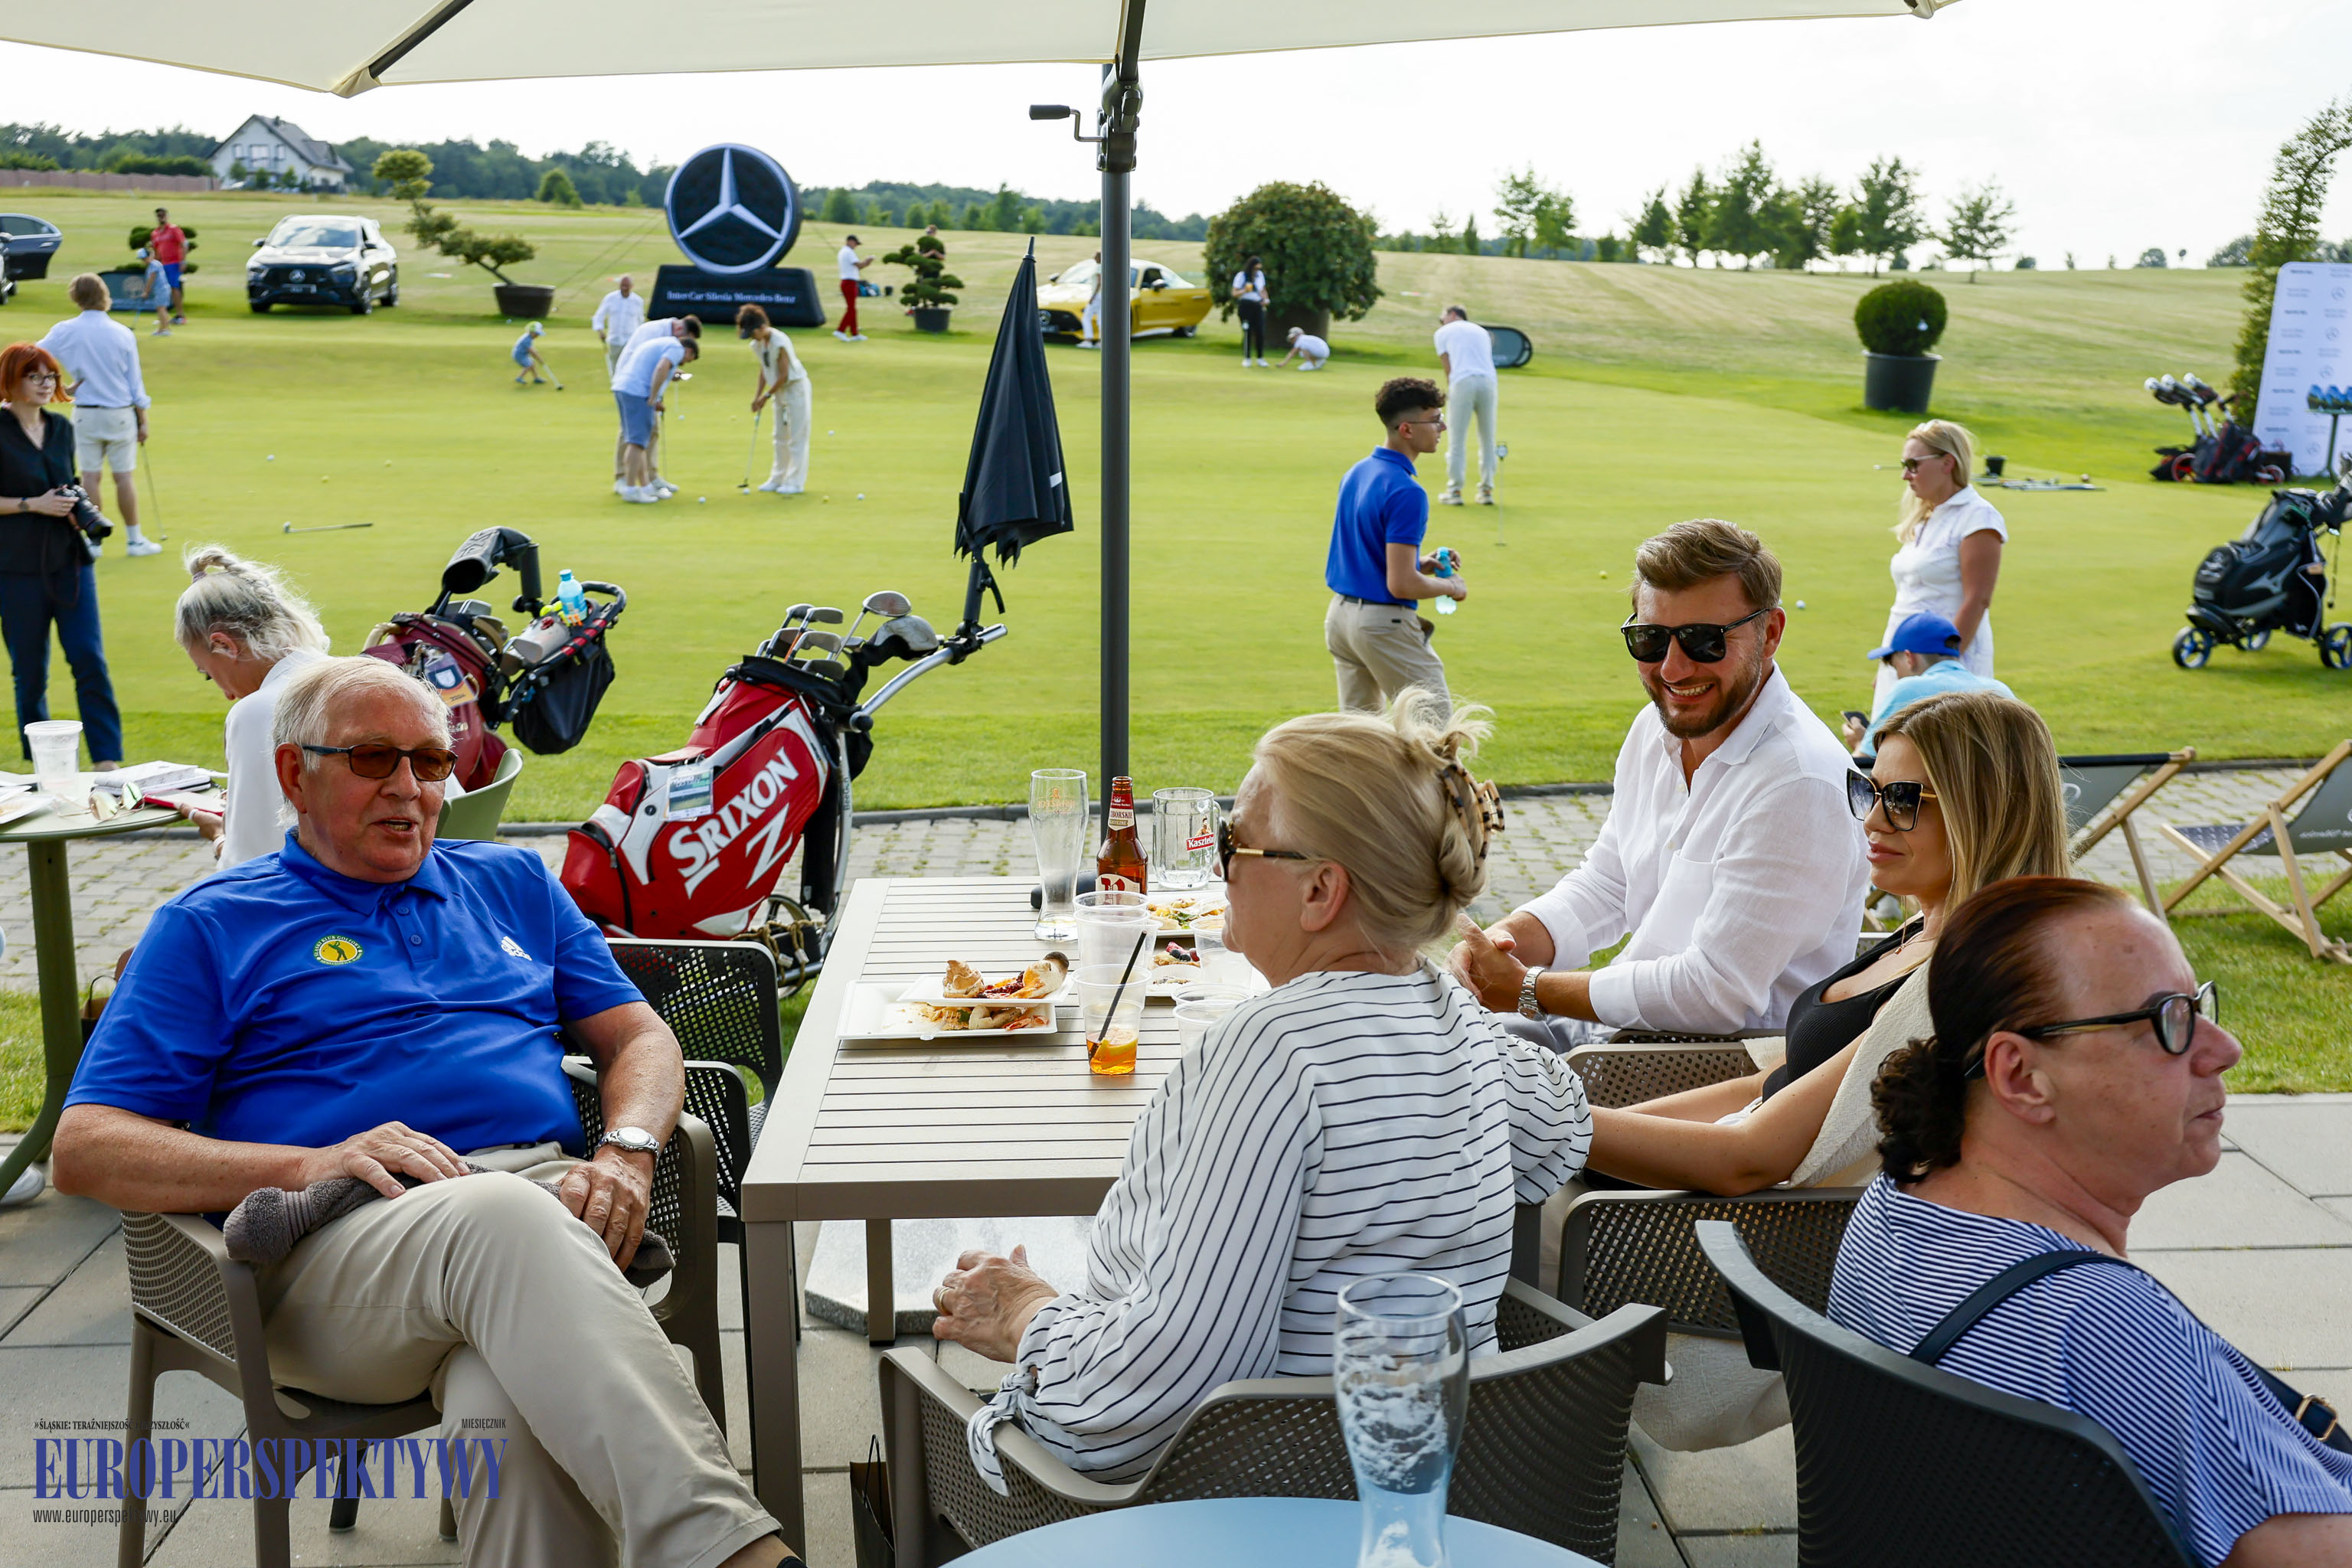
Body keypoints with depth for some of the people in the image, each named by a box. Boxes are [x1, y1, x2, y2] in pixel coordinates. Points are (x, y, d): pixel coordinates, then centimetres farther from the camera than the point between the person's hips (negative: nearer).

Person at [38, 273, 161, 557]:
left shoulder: (65, 331, -5)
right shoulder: (123, 334, -5)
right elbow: (135, 382, -1)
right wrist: (142, 421, 7)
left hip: (85, 414, 1)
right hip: (120, 412, -1)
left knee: (91, 475, 7)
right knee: (124, 475, 5)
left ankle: (94, 539, 11)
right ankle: (134, 539, 10)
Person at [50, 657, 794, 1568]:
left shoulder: (512, 882, 27)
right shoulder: (208, 929, 16)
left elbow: (637, 1035, 23)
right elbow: (84, 1150, 6)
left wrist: (626, 1150, -2)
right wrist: (307, 1167, -11)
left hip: (552, 1195, 3)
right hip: (337, 1238, -3)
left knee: (508, 1409, -36)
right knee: (500, 1218, -40)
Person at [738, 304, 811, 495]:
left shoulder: (779, 342, -24)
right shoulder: (758, 344, 1)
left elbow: (784, 375, -21)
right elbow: (764, 372, 8)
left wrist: (767, 395, -14)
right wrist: (757, 397, 1)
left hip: (796, 387, -9)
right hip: (780, 392, 9)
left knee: (797, 437, -5)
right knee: (780, 437, 14)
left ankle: (796, 482, -3)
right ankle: (778, 478, 21)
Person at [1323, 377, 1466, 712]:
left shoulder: (1356, 473, 8)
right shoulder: (1406, 492, -20)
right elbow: (1401, 585, -24)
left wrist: (1419, 563, 11)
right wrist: (1451, 587, -6)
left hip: (1339, 615, 9)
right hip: (1384, 623, -9)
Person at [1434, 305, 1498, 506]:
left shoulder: (1443, 332, 15)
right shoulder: (1481, 331, 28)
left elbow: (1447, 368, 11)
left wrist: (1450, 393, 22)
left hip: (1463, 382, -4)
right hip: (1488, 381, 4)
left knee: (1457, 439, 1)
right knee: (1488, 439, 11)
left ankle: (1455, 490, 1)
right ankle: (1487, 490, 11)